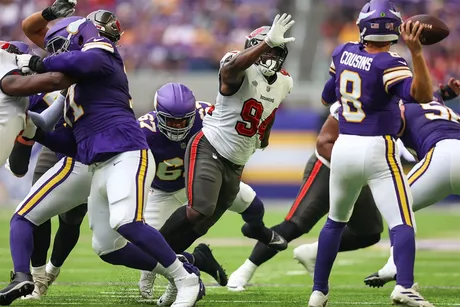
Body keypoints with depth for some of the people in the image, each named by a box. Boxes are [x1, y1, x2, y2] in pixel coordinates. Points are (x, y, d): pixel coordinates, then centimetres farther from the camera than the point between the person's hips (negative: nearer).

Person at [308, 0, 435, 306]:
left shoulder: (343, 52, 3)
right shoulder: (388, 64, -14)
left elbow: (328, 97, 18)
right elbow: (422, 95, -28)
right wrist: (416, 52, -37)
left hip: (343, 147, 5)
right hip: (378, 150, -5)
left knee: (336, 221, 22)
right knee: (402, 222, -8)